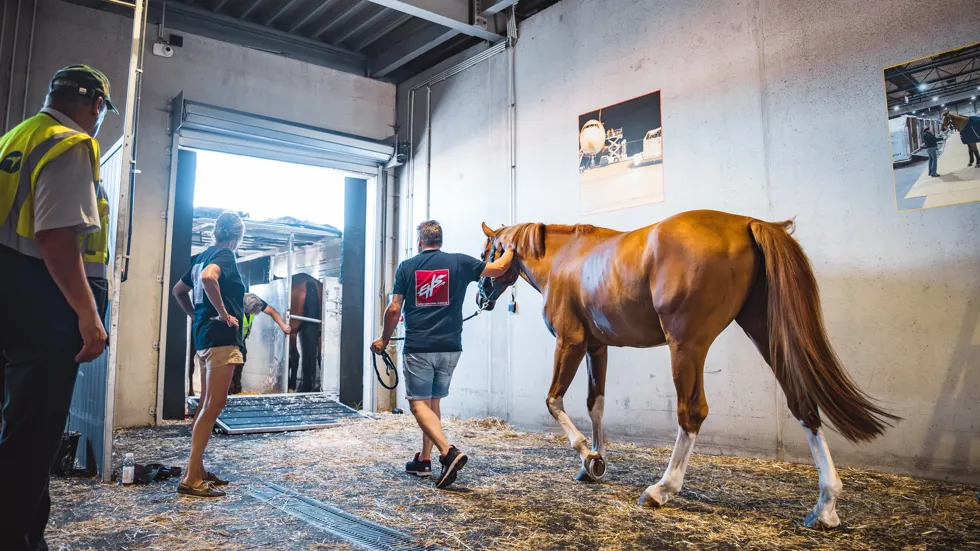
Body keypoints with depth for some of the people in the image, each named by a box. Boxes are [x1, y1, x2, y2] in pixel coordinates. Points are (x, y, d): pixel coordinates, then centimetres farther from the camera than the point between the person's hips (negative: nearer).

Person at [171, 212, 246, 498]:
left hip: (204, 336, 9)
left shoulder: (203, 256, 17)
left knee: (206, 404, 13)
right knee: (214, 405, -8)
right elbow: (208, 278, -31)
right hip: (221, 337, -9)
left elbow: (179, 290, 26)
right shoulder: (225, 254, -9)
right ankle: (190, 478, -7)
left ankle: (197, 469, 20)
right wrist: (224, 314, -21)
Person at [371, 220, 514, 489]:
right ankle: (424, 460, 22)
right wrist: (511, 249, 23)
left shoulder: (406, 267, 0)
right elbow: (498, 269, 4)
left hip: (418, 348, -3)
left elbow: (394, 309, -2)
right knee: (433, 402, 16)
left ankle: (449, 453, -19)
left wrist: (384, 339, 12)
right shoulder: (459, 263, 1)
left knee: (419, 404, 0)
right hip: (449, 347, 3)